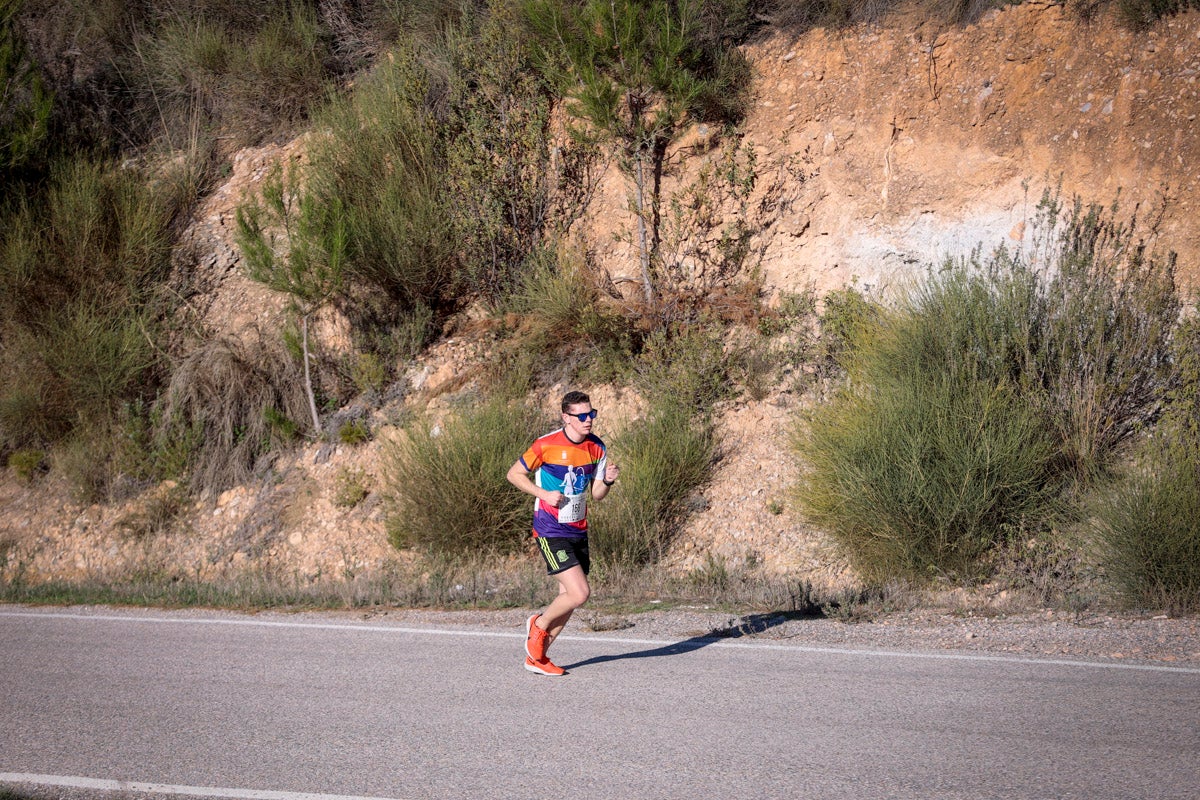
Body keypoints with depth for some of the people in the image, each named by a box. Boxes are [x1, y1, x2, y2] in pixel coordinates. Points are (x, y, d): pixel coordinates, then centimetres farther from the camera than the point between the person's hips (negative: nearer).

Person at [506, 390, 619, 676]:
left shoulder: (597, 448, 3)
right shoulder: (547, 445, -14)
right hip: (551, 532, -7)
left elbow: (596, 494, 10)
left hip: (578, 531, 7)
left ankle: (536, 657, 20)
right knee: (580, 593, -16)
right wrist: (544, 494, -17)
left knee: (568, 598, 7)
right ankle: (539, 625, 12)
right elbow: (514, 474, -4)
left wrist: (607, 481, -12)